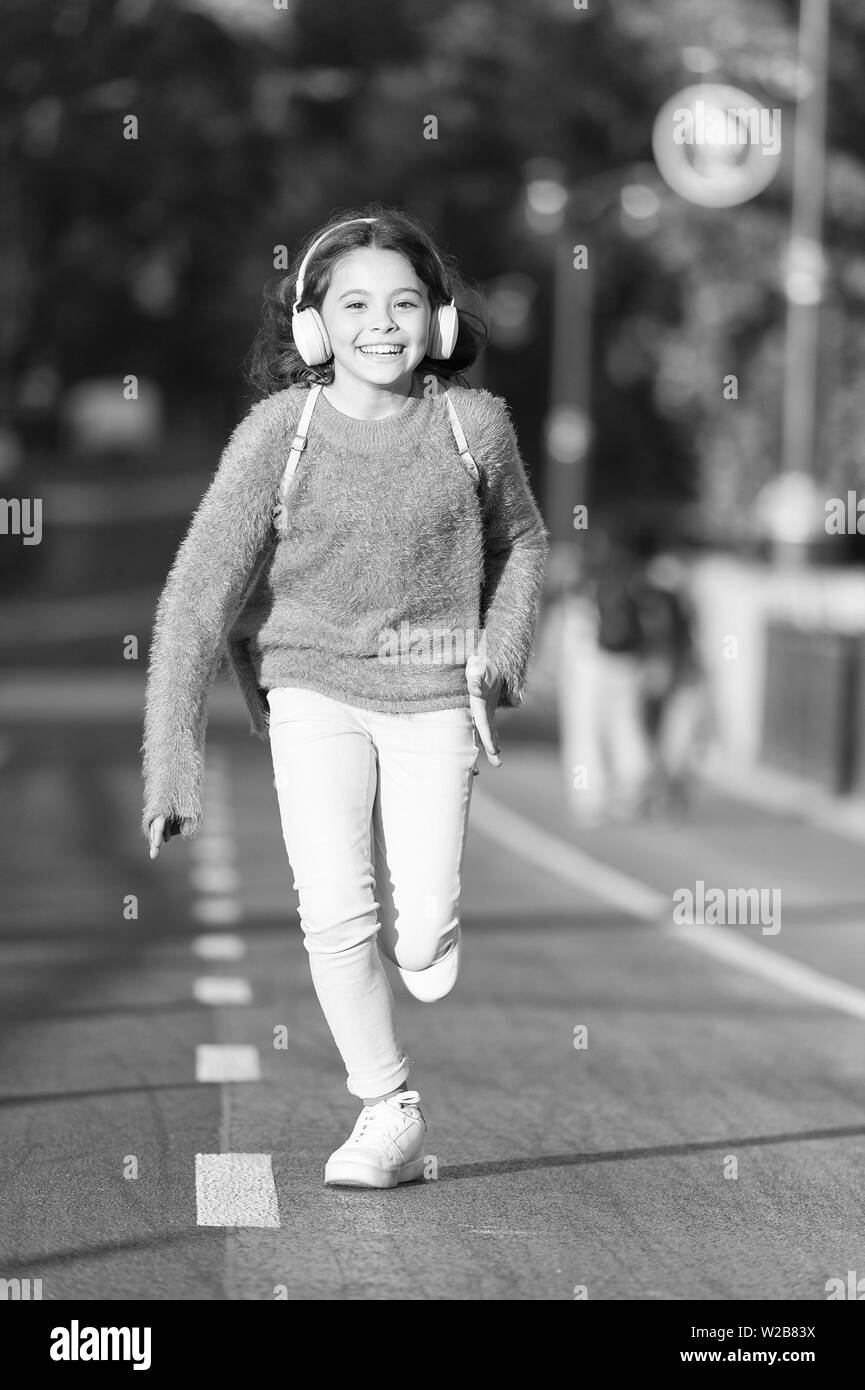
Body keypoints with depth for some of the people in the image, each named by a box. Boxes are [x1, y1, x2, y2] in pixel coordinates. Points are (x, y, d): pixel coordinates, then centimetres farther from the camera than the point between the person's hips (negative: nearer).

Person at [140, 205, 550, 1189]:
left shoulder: (475, 423, -7)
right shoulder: (277, 433, -12)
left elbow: (522, 543, 15)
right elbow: (198, 594, -12)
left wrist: (499, 657, 2)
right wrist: (171, 761, -17)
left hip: (433, 699, 1)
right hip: (313, 689, 0)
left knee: (422, 942, -6)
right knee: (335, 915, -14)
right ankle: (388, 1110, 6)